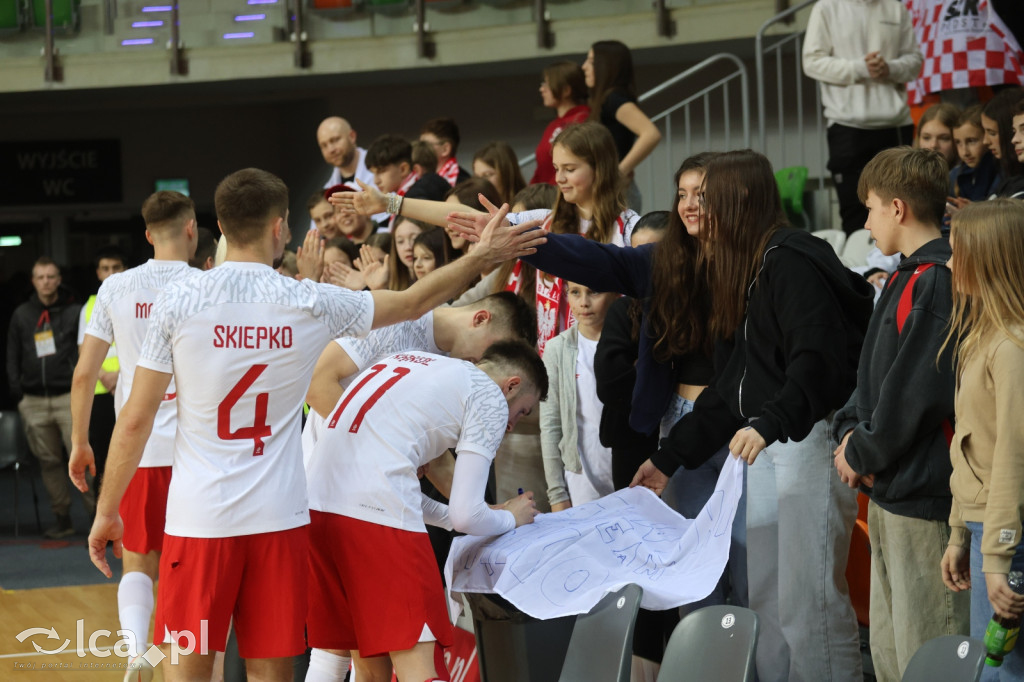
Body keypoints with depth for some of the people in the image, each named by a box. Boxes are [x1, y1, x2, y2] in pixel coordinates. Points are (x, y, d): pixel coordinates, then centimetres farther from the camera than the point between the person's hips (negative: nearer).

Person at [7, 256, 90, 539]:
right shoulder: (21, 315, 12)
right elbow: (13, 357, 16)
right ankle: (62, 519, 11)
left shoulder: (75, 311, 3)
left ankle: (96, 513, -9)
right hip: (34, 402, 3)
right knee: (49, 461, 5)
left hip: (68, 398, -3)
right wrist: (17, 391, 6)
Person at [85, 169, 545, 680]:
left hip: (198, 517, -1)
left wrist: (107, 511, 7)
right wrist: (484, 256, 28)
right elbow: (414, 302, 14)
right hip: (278, 518, 1)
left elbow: (135, 420, -3)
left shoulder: (178, 301, -5)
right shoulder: (312, 304, -1)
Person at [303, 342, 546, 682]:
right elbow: (466, 514, 0)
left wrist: (449, 518, 35)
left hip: (315, 498, 8)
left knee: (331, 654, 15)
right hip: (378, 513, -8)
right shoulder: (489, 398, 6)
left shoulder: (408, 362, 28)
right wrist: (510, 518, 22)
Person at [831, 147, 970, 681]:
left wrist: (864, 455, -9)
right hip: (889, 495, 10)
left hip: (924, 497, -10)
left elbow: (915, 392, -21)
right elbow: (874, 372, 19)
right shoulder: (907, 278, 15)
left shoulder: (937, 283, -17)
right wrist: (849, 431, 2)